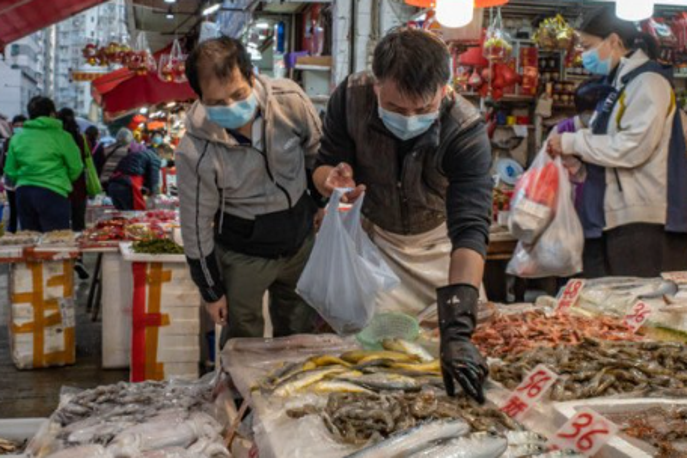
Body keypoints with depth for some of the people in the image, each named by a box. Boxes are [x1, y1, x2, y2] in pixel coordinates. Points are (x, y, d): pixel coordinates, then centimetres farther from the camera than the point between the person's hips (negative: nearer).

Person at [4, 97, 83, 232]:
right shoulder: (61, 136, -3)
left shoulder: (17, 137, 9)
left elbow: (10, 171, 11)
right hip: (52, 193, -5)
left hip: (23, 192, 5)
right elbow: (75, 168, -1)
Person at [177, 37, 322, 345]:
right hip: (244, 256, -3)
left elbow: (317, 151, -1)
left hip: (302, 240, 4)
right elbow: (196, 226, -15)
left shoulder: (289, 99, -22)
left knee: (301, 334, 25)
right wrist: (211, 290, -4)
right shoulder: (195, 153, -29)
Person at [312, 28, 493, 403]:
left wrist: (457, 331, -53)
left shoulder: (467, 132, -34)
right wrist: (335, 180, -42)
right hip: (373, 235, 1)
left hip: (438, 241, -1)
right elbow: (324, 165, -15)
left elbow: (470, 230, -43)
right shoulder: (351, 97, -28)